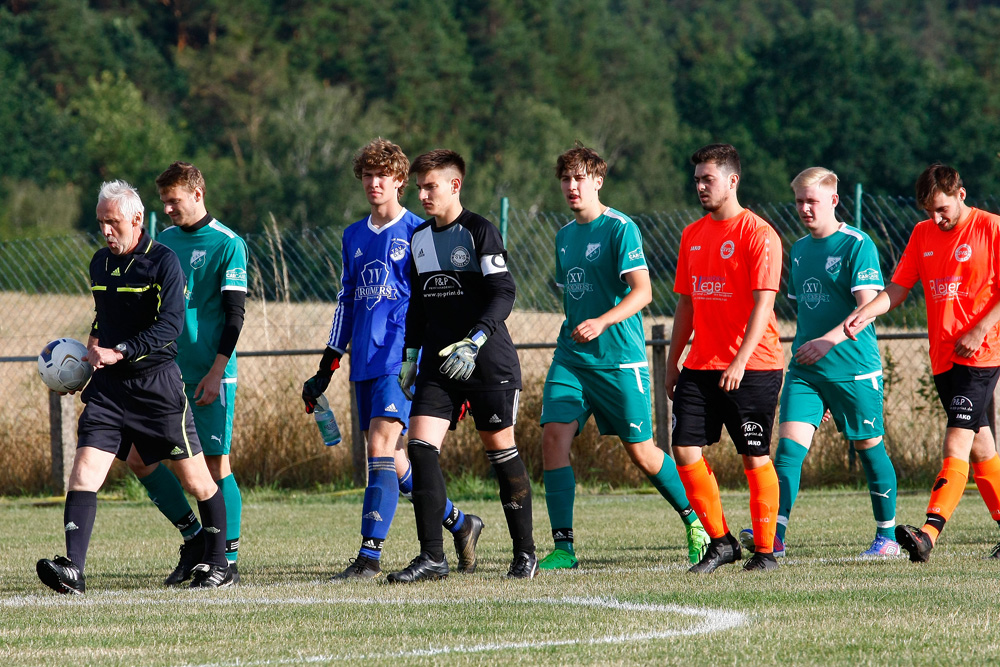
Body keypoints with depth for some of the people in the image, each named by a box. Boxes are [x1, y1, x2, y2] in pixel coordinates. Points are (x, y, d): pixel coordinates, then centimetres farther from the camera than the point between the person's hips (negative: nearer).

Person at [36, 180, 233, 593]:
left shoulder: (163, 261, -9)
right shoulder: (100, 263, 12)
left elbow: (170, 325, -18)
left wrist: (118, 352, -24)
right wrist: (94, 342, 12)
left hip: (156, 381, -5)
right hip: (108, 386, 5)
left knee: (195, 477, 4)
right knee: (84, 470, -12)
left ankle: (218, 564, 20)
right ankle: (72, 569, -20)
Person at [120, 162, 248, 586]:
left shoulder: (227, 245, -7)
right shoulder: (165, 242, 13)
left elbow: (235, 313, -10)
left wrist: (216, 371, -16)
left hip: (209, 374, -7)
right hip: (165, 372, 7)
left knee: (215, 463, -6)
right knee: (138, 458, 1)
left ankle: (229, 562, 1)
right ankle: (193, 536, 15)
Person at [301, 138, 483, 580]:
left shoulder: (418, 233, -1)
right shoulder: (354, 237, 17)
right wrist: (326, 368, 21)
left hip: (403, 358, -7)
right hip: (364, 363, 7)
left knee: (382, 448, -18)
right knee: (393, 463, 6)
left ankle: (370, 556, -20)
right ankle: (460, 523, 25)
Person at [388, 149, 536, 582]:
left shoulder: (479, 232, -8)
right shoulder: (418, 239, 13)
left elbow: (504, 293, -15)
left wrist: (474, 342, -25)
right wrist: (409, 356, 16)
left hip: (488, 363, -6)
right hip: (438, 364, 6)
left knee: (501, 449, 1)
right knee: (421, 447, -9)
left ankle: (525, 553, 13)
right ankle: (432, 558, -9)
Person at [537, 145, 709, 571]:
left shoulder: (619, 228, -8)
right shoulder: (565, 236, 14)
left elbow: (642, 291, -18)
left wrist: (603, 322, -32)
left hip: (620, 358, -6)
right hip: (571, 357, 6)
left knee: (641, 453, 0)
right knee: (553, 436, -12)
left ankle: (695, 523, 23)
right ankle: (562, 547, -10)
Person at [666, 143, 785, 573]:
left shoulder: (758, 234, -8)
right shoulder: (692, 235, 14)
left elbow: (763, 304, -15)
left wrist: (740, 361, -23)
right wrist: (673, 361, 16)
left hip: (752, 367, -6)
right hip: (700, 366, 6)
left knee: (755, 458, -2)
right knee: (686, 450, -3)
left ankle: (764, 550, 8)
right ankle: (720, 541, 8)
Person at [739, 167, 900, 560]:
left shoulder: (857, 245, -8)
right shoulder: (799, 250, 13)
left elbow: (868, 306, -18)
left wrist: (829, 341, -30)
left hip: (855, 368, -6)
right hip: (804, 369, 6)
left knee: (869, 447, 5)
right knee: (789, 442, -10)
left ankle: (887, 537, 18)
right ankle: (774, 536, -19)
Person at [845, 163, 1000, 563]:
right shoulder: (923, 234, 12)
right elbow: (898, 288, 12)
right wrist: (866, 312, -6)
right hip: (943, 357, 7)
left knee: (957, 444, -16)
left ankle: (929, 533, -28)